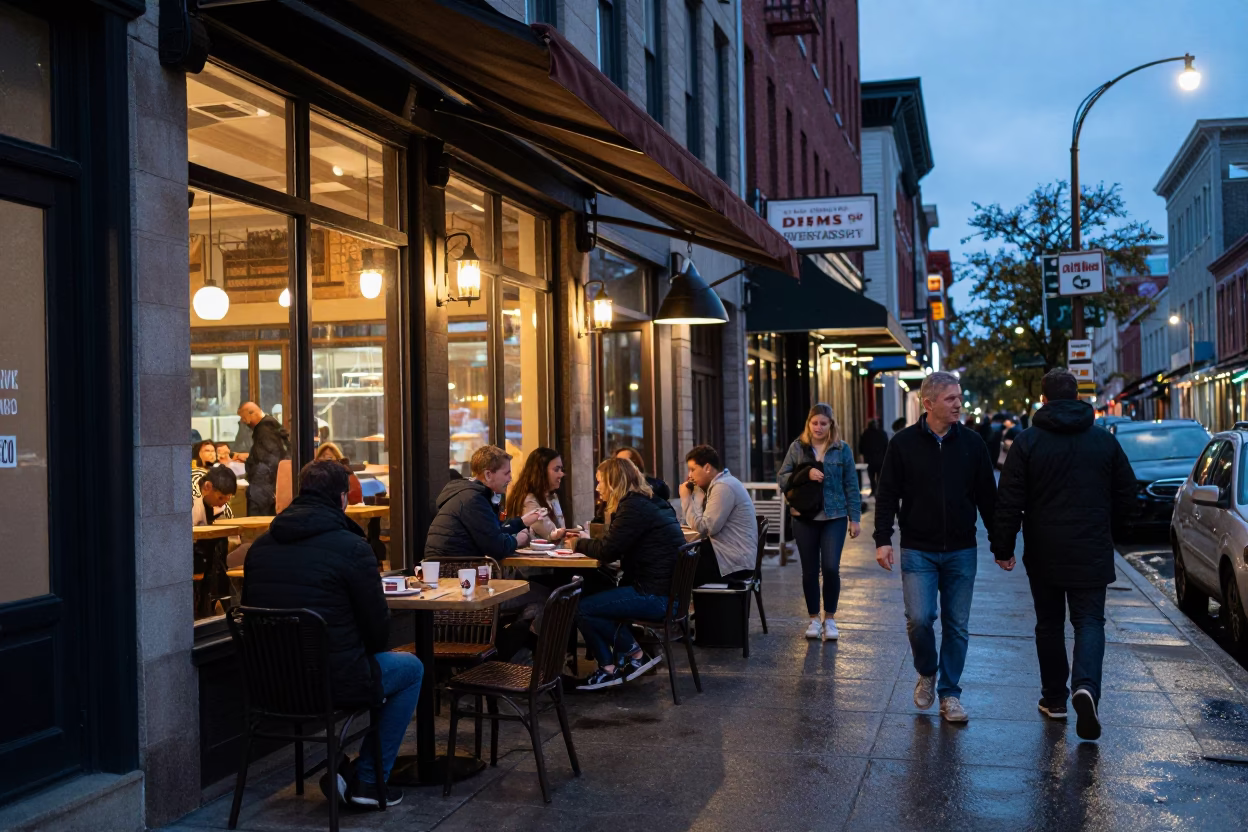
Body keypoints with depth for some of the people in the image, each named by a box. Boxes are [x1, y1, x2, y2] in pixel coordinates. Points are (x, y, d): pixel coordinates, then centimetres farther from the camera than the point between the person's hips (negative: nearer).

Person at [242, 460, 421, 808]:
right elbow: (377, 623, -10)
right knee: (411, 668, 19)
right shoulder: (351, 547, -14)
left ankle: (335, 767, 28)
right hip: (334, 682, -7)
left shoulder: (260, 545, 4)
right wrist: (369, 654, 13)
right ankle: (368, 780, 19)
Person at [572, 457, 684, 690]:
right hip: (666, 589, 11)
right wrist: (587, 542, 10)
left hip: (655, 596, -11)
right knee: (597, 596, 20)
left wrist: (581, 543, 2)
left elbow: (606, 550, -16)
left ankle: (636, 655, 6)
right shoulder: (650, 502, 17)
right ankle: (609, 668, 15)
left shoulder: (634, 507, -15)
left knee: (582, 608, -7)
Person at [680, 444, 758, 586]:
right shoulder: (715, 484, 14)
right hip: (726, 552, 9)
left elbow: (704, 528, -19)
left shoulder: (723, 487, -16)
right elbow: (692, 522, 13)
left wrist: (686, 498, -10)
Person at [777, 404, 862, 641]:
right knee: (809, 571, 6)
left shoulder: (842, 449, 2)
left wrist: (854, 518, 1)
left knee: (831, 568, -9)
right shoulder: (797, 447, 4)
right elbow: (782, 478, 1)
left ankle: (829, 618, 9)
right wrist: (806, 473, -15)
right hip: (805, 517, 1)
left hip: (834, 517, -1)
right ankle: (814, 619, 19)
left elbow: (851, 485, 4)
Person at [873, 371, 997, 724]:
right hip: (918, 550, -2)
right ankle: (926, 674, 18)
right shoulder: (903, 443, -3)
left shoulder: (971, 443, 3)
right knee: (919, 618, -11)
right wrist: (883, 540, -9)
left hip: (961, 552, 2)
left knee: (957, 626, 6)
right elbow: (887, 495, 0)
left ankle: (949, 693, 20)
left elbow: (987, 496, 8)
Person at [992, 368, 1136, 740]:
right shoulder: (1105, 440, 2)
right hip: (1092, 553, 1)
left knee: (1049, 624, 13)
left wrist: (1003, 547, -1)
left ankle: (1054, 698, 19)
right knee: (1089, 621, 3)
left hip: (1044, 554, 0)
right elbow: (1127, 493, 9)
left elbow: (1009, 501, -8)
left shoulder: (1027, 441, -5)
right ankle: (1086, 686, -20)